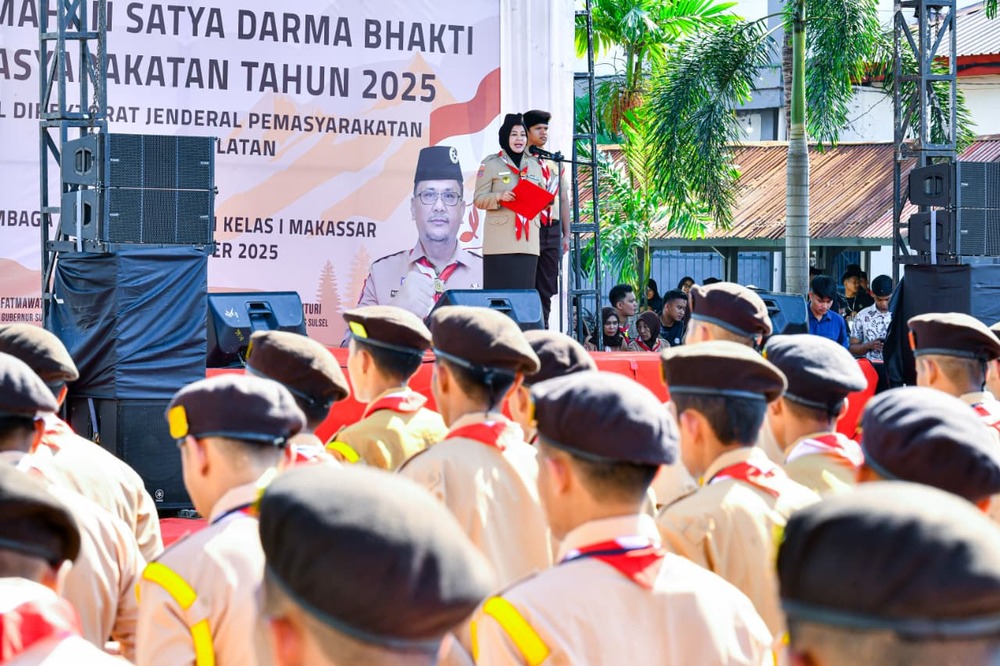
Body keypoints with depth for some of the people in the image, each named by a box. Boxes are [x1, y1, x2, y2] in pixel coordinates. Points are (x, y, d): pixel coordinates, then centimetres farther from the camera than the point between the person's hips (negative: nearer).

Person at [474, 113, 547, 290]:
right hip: (501, 240, -4)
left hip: (528, 240, 4)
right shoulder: (491, 163, 4)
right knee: (500, 289, -10)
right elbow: (479, 199, 0)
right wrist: (499, 197, -19)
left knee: (525, 290, -1)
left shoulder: (534, 165, 19)